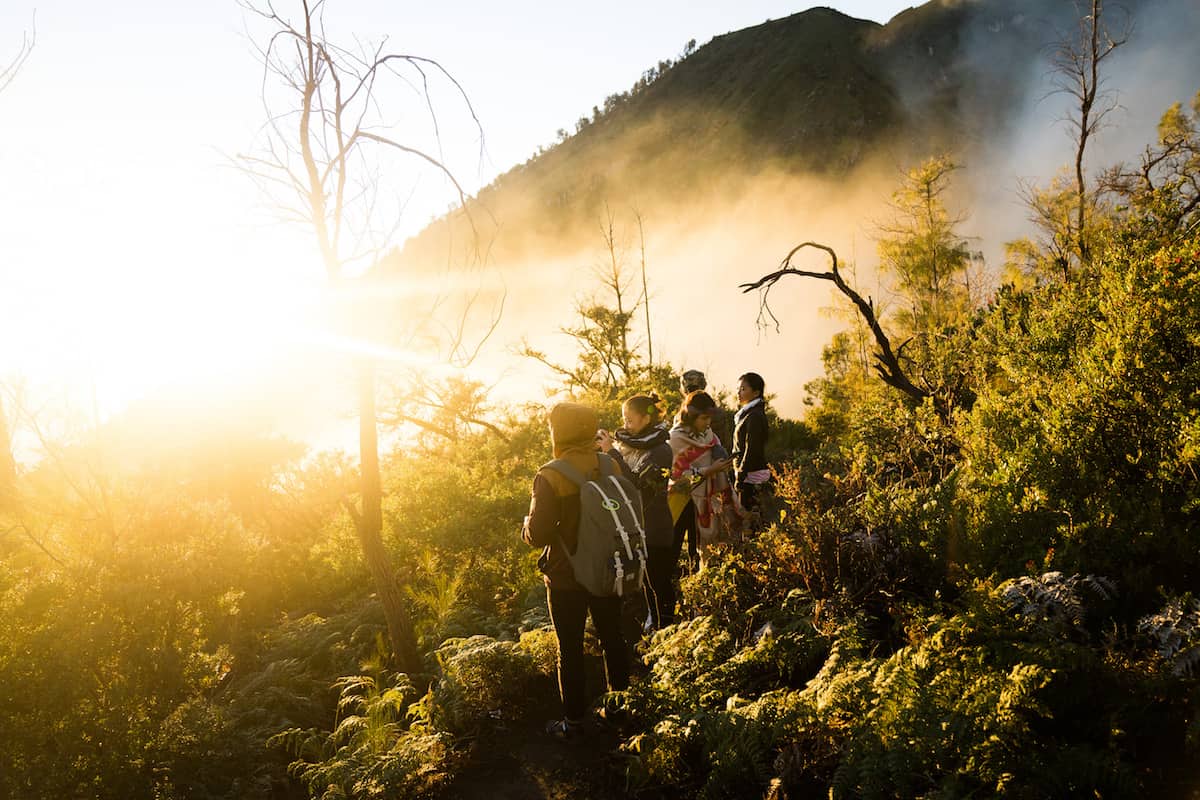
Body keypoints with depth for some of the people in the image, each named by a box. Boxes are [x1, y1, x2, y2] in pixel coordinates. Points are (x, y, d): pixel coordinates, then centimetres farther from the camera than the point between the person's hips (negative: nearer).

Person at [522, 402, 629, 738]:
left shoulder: (550, 477, -21)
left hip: (567, 577, -4)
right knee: (612, 638, 20)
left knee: (570, 648, 10)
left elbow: (538, 535, -22)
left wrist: (526, 526, 0)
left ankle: (573, 720, 21)